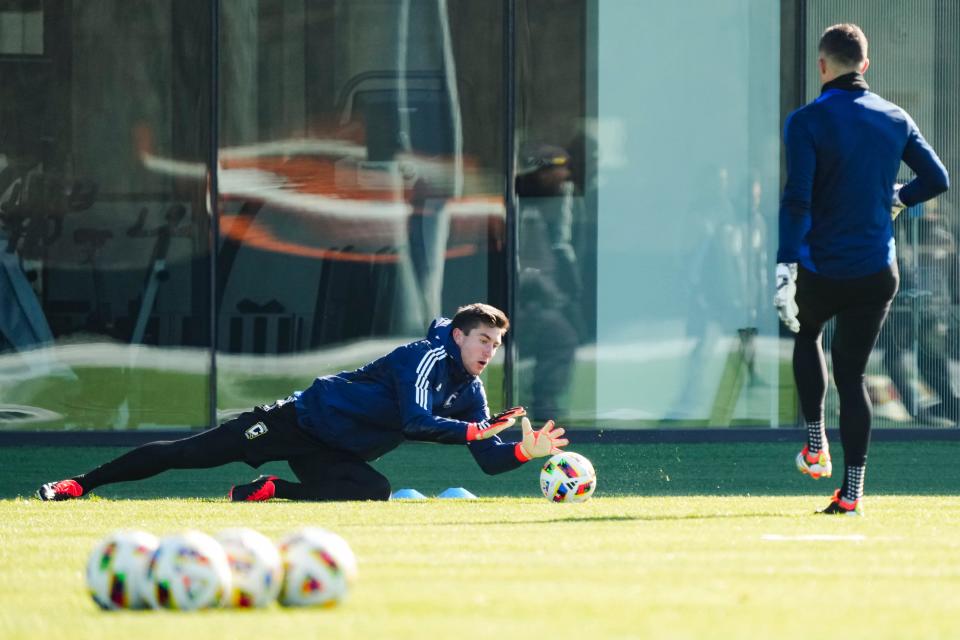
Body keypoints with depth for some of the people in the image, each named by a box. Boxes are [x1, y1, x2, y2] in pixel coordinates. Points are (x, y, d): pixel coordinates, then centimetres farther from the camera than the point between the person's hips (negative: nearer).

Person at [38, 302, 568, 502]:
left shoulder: (470, 394, 4)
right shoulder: (428, 356, -18)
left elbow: (489, 459, 1)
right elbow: (415, 419, -32)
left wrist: (528, 451, -17)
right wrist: (476, 430, -29)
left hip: (338, 456, 6)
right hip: (304, 419, -6)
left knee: (374, 492, -25)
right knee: (193, 453, -11)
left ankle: (271, 491, -7)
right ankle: (77, 485, -1)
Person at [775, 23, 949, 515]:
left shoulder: (807, 122, -10)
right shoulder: (895, 119, 4)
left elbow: (797, 199, -19)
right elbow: (937, 179, 9)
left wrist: (785, 267, -20)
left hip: (822, 269, -3)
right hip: (878, 271, 3)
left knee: (807, 333, 28)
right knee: (851, 373, 10)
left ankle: (816, 448, 21)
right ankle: (852, 491, 2)